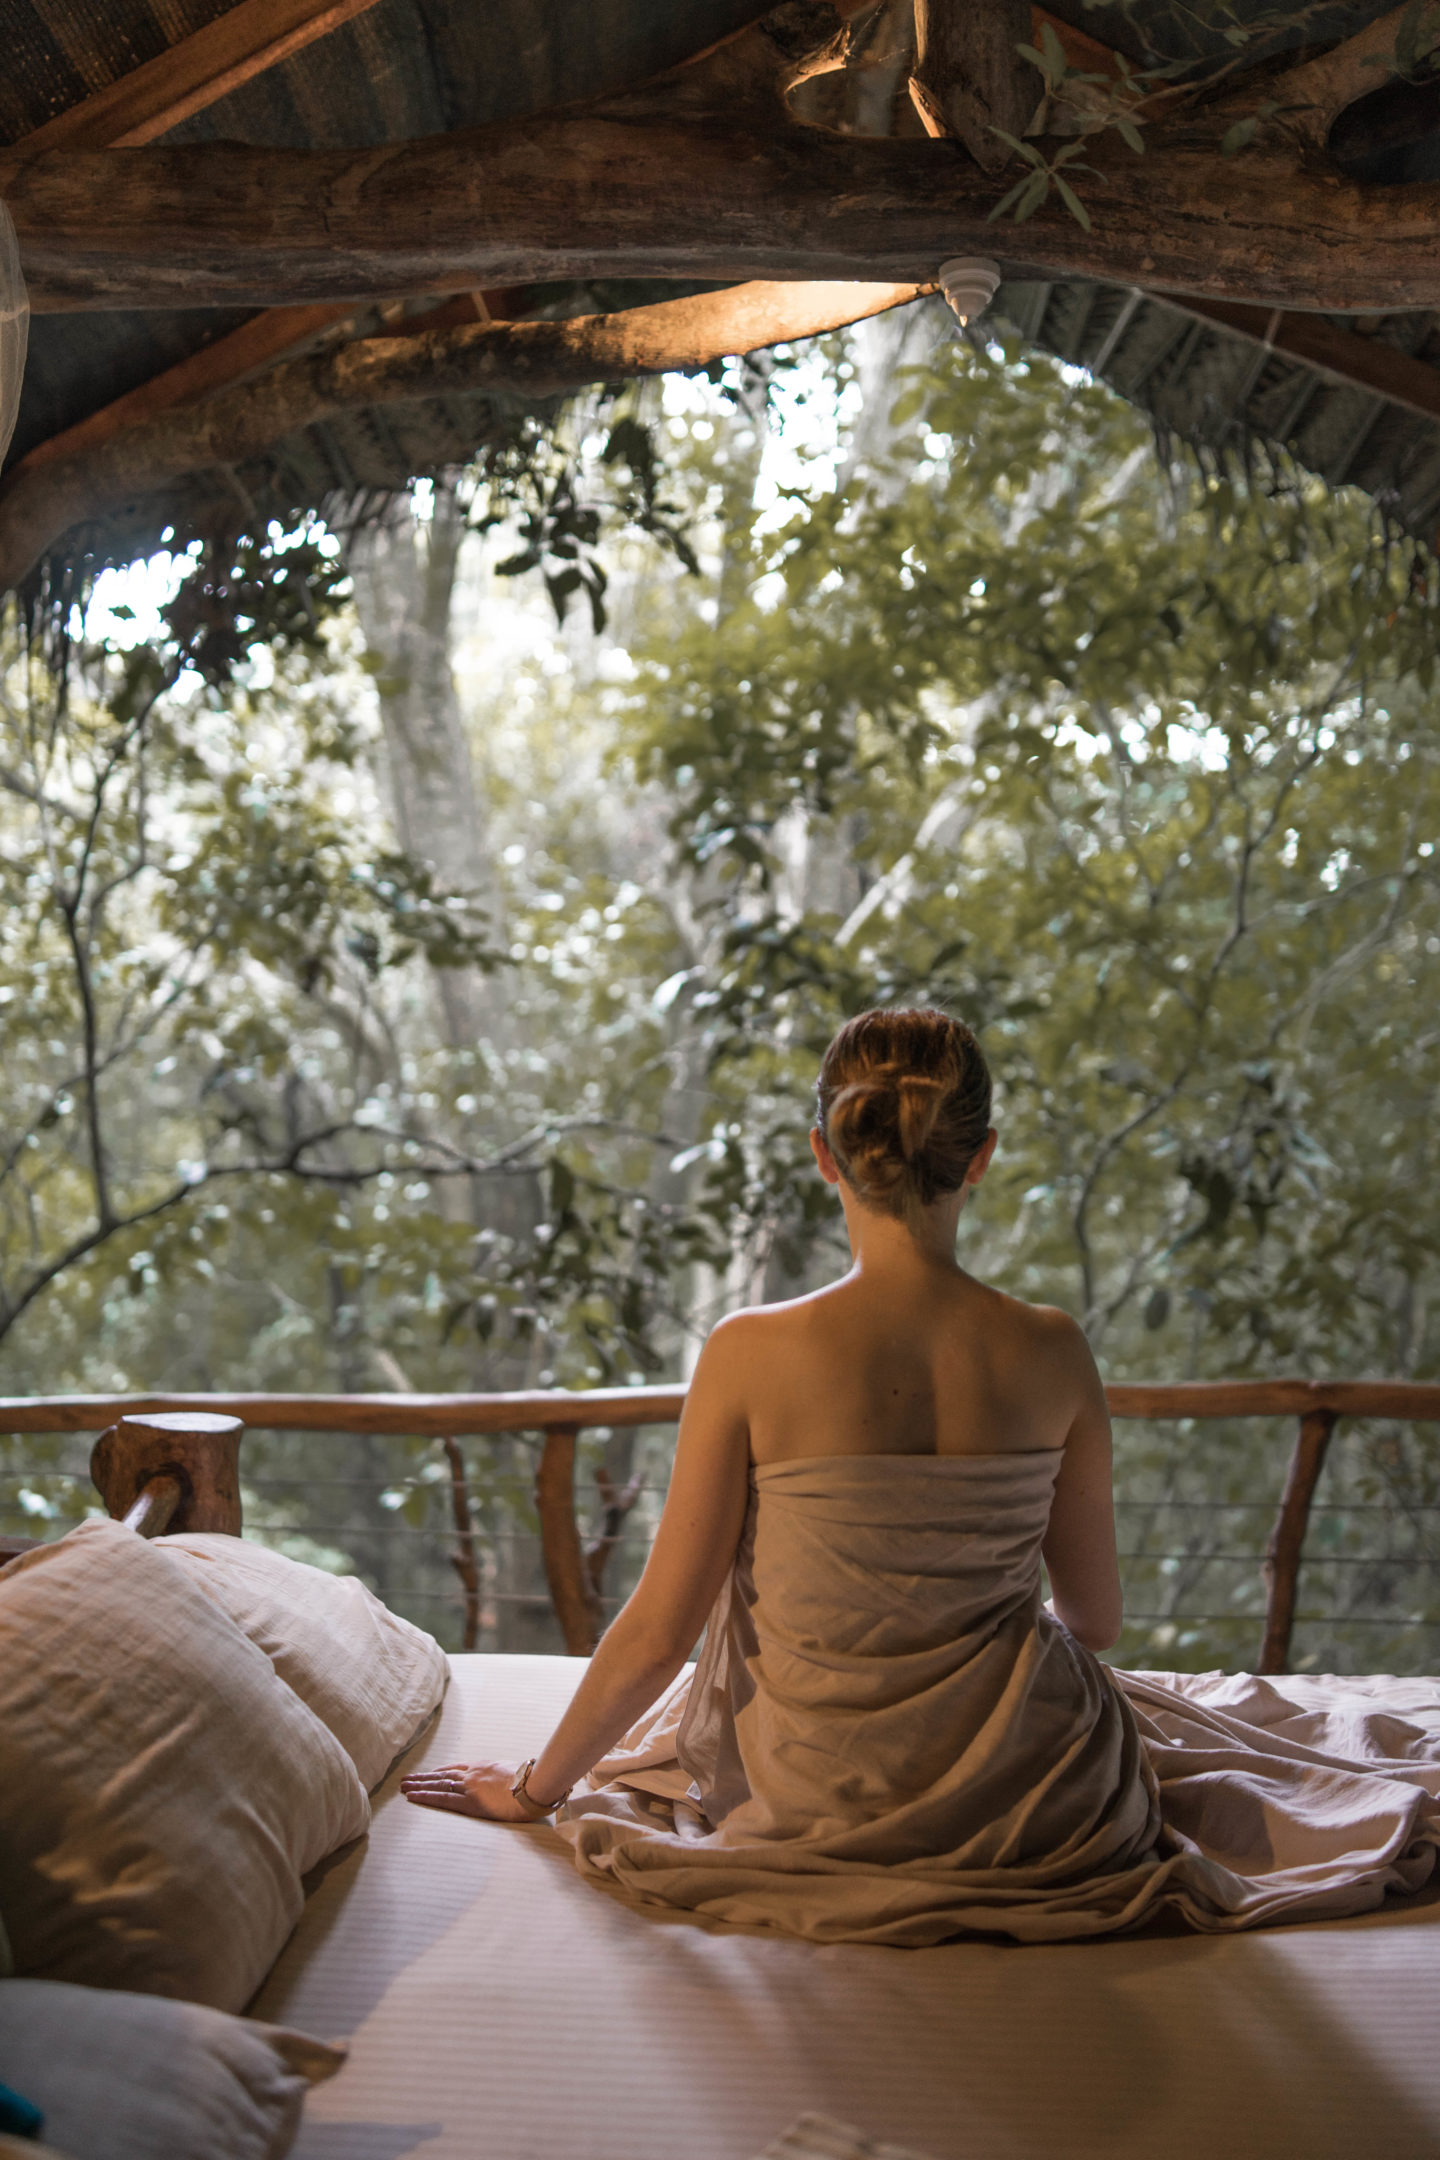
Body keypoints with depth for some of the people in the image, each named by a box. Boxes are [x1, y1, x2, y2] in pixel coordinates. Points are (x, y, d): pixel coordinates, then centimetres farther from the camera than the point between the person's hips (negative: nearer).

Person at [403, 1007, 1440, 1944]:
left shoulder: (752, 1354, -20)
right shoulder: (1051, 1353, -13)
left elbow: (661, 1629, -12)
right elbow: (1096, 1617, 0)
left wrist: (536, 1787, 5)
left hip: (821, 1812, -1)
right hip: (1028, 1800, 1)